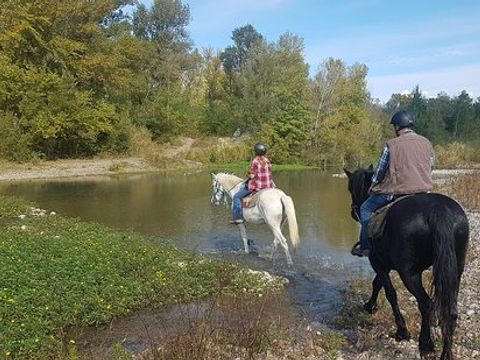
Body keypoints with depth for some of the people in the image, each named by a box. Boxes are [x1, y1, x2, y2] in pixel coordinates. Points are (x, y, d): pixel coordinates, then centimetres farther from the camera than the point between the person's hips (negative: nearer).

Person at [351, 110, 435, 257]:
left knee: (365, 209, 13)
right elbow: (431, 167, 15)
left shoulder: (391, 145, -8)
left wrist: (372, 188, 17)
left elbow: (380, 171, 0)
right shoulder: (427, 143, 6)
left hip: (396, 191, -5)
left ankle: (365, 246, 13)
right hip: (423, 190, 5)